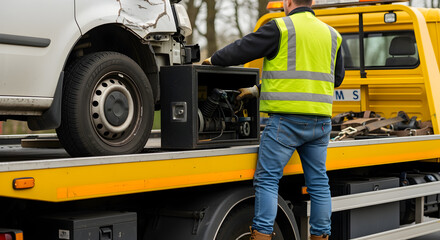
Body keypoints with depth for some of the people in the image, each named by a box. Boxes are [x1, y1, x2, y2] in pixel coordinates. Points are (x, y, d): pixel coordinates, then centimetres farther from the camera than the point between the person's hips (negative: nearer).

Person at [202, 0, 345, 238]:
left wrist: (214, 60, 18)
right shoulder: (331, 34, 16)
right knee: (318, 181, 11)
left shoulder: (280, 28, -3)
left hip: (286, 119, -6)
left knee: (267, 179, -2)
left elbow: (241, 50, -2)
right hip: (321, 121, 6)